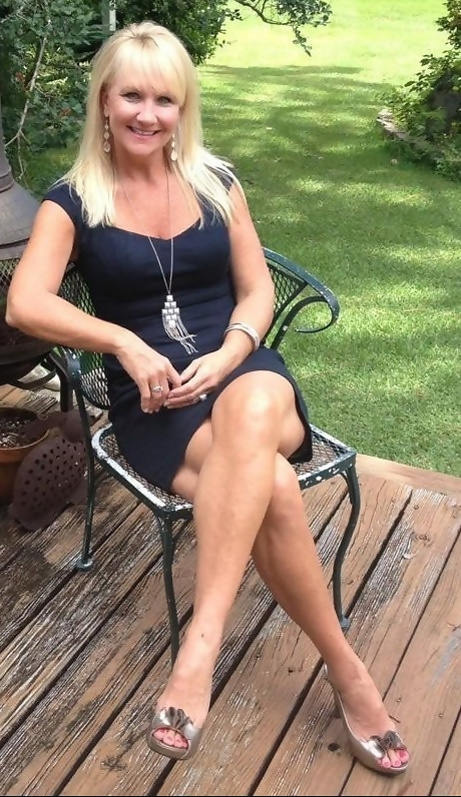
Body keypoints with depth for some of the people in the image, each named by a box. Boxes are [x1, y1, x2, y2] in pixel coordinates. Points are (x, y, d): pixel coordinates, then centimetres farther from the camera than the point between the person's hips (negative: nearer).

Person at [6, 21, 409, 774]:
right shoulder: (72, 201, 2)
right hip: (154, 402, -1)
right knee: (271, 487, -32)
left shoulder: (216, 181, 10)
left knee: (251, 412, -39)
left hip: (243, 369, 2)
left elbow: (258, 292, 7)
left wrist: (227, 356, -12)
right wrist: (126, 343, -23)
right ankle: (345, 668, -14)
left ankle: (202, 643, -35)